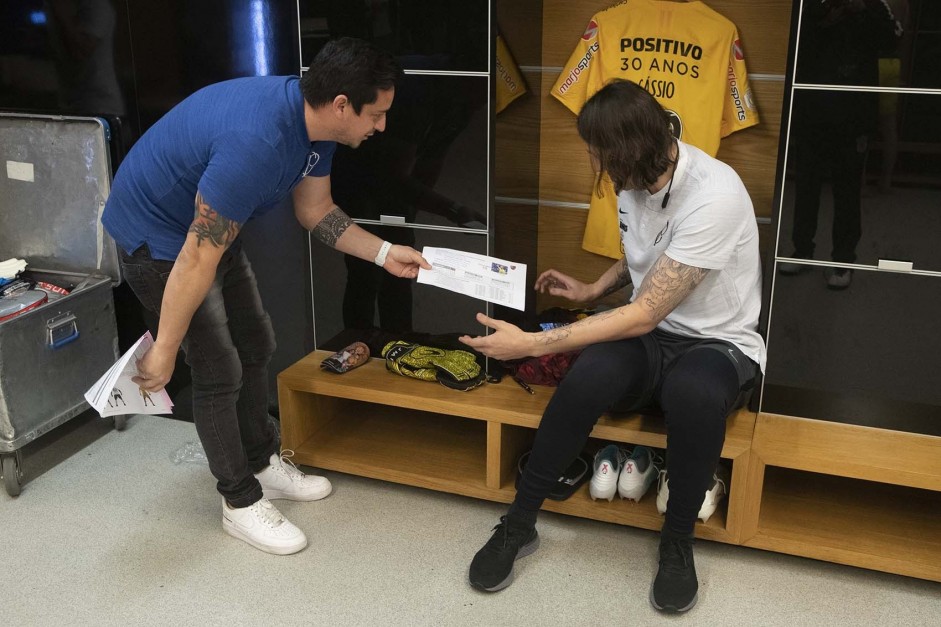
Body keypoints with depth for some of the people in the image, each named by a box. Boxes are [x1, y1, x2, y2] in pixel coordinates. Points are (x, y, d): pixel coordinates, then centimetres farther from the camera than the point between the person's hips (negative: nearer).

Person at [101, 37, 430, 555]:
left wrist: (384, 254, -4)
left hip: (210, 229, 9)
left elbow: (315, 212, 5)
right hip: (157, 236, -9)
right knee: (220, 372, -4)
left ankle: (262, 464, 33)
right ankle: (241, 503, 14)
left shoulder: (312, 120, -10)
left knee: (255, 348, 15)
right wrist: (164, 352, -23)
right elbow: (198, 260, -32)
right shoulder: (255, 142, -38)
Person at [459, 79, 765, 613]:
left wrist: (530, 344, -26)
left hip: (719, 344, -5)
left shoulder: (714, 197, -25)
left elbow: (643, 314, -27)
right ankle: (519, 525, -12)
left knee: (693, 391, -42)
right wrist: (592, 291, 7)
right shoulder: (637, 180, -1)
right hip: (651, 337, 5)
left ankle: (677, 543, -14)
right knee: (591, 373, -31)